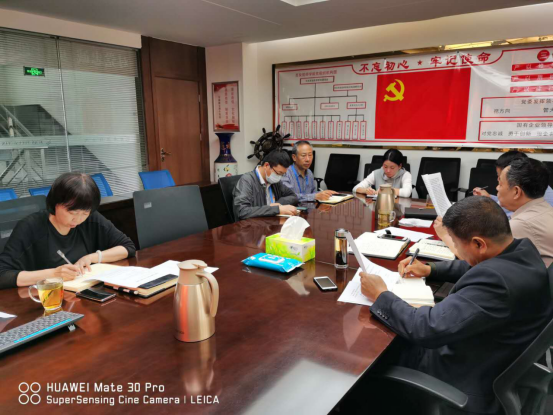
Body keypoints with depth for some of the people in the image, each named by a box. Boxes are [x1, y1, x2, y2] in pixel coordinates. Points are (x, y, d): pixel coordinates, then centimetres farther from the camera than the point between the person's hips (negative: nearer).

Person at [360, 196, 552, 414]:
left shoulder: (496, 281, -39)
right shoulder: (522, 248, -9)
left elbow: (427, 329, -36)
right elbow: (474, 269, 14)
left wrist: (381, 295, -22)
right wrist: (429, 269, 6)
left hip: (471, 383, -8)